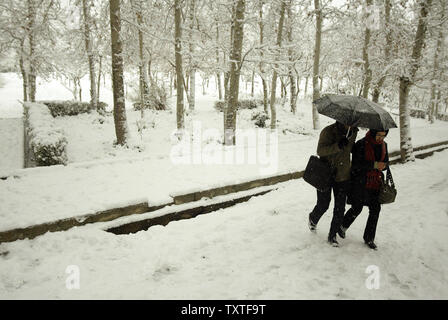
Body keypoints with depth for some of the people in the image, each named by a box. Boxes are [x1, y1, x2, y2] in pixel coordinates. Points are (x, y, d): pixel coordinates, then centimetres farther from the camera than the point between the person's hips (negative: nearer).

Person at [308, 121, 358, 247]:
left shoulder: (353, 132, 1)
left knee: (340, 208, 3)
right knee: (323, 205, 7)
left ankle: (332, 235, 19)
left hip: (343, 176, 4)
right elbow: (320, 151, -28)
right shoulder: (328, 131, -16)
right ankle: (313, 219, 41)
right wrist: (338, 146, -38)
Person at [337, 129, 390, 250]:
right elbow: (356, 164, -18)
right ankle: (343, 226, 31)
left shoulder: (383, 145, 6)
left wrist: (383, 166, -10)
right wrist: (374, 165, -25)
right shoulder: (361, 144, -13)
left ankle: (369, 238, 17)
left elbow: (386, 162, 15)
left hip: (375, 183, 5)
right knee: (357, 208, 2)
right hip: (360, 182, -5)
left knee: (375, 209, 2)